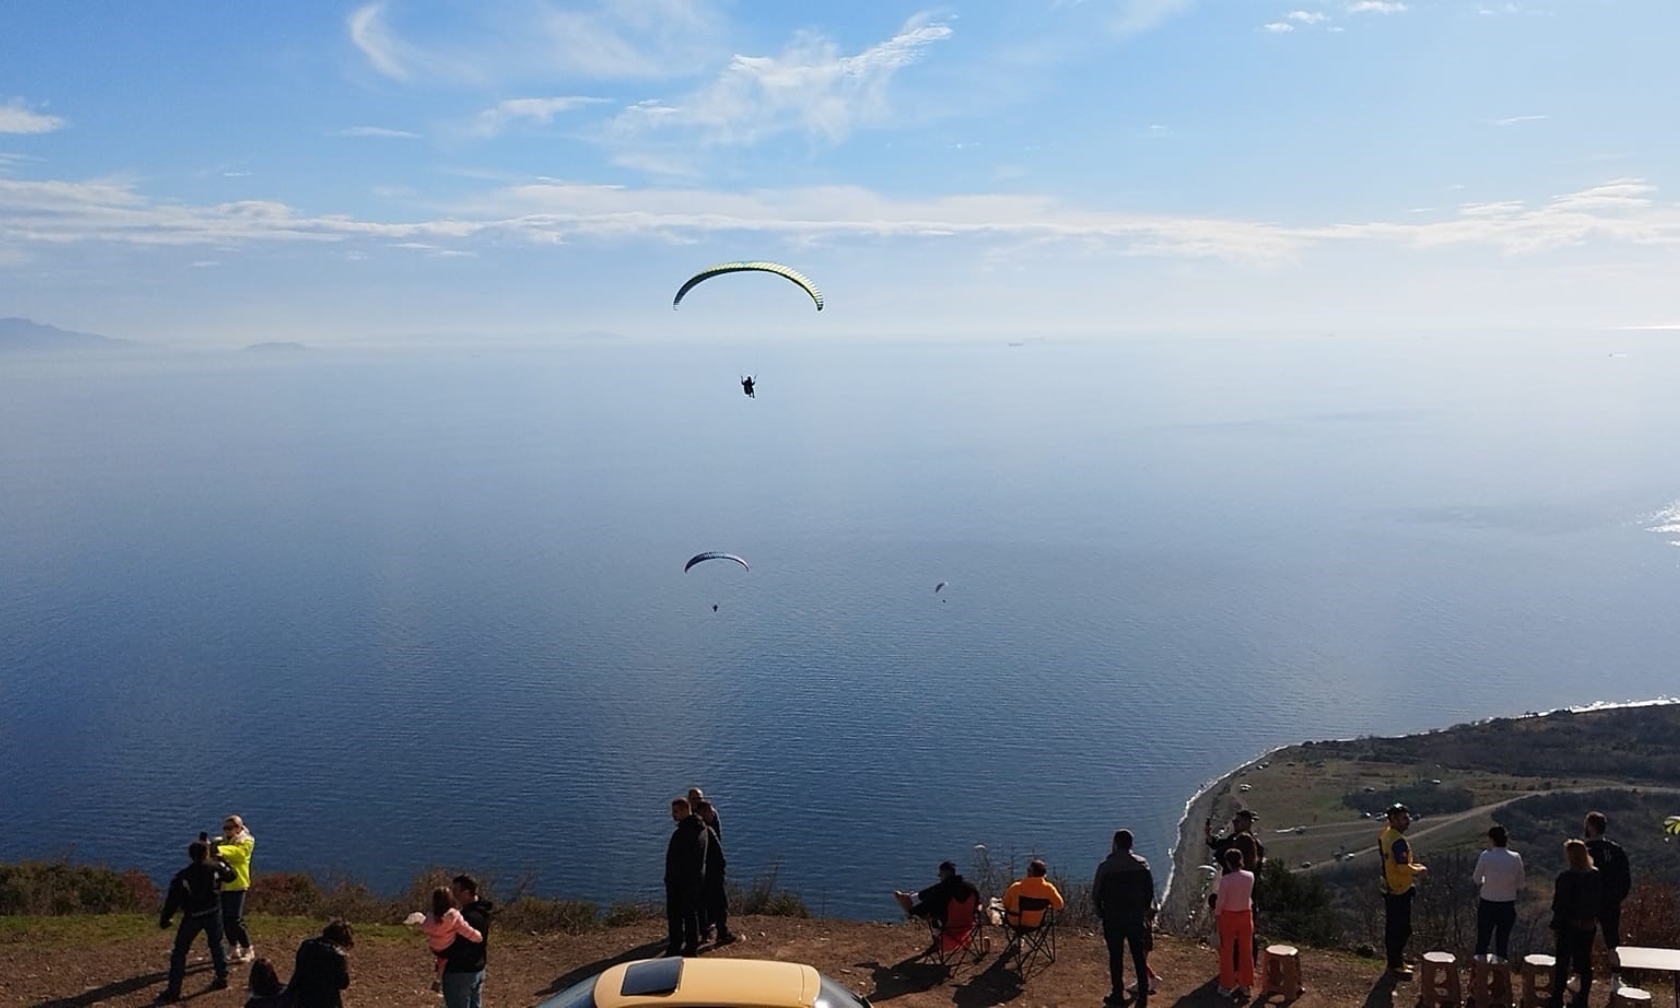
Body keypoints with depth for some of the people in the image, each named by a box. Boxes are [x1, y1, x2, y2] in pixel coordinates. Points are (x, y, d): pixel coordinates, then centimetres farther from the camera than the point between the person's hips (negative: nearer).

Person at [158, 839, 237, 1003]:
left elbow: (172, 901, -8)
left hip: (192, 917, -2)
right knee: (216, 944, 23)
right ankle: (222, 978, 24)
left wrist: (164, 920, 3)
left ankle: (173, 991, 4)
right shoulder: (216, 867, -9)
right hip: (213, 914, 2)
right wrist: (222, 860, 23)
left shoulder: (182, 876, -11)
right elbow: (230, 876, 10)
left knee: (179, 952, 6)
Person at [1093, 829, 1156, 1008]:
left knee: (1116, 956, 7)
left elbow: (1096, 893, -7)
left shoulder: (1106, 866, -12)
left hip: (1112, 918, -2)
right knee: (1139, 956, 9)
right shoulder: (1142, 864, -3)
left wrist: (1099, 912, 10)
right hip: (1136, 917, 2)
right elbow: (1150, 891, 3)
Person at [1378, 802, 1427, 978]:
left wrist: (1412, 866, 13)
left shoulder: (1385, 834, 7)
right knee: (1401, 929, 0)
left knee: (1391, 927, 18)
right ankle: (1396, 965, 8)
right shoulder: (1398, 841, -24)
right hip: (1400, 891, -10)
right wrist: (1419, 870, -8)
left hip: (1389, 889, 10)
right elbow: (1404, 868, -26)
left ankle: (1394, 961, 30)